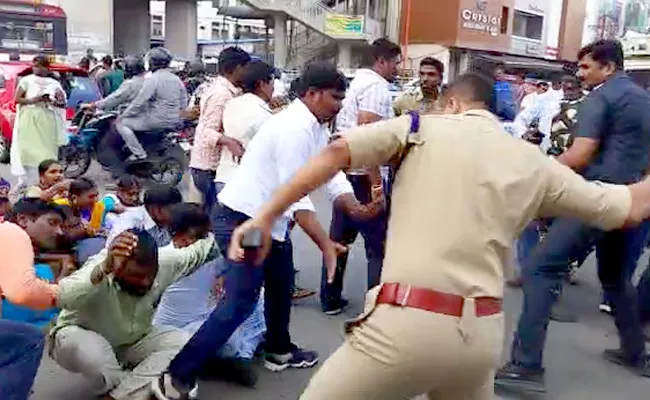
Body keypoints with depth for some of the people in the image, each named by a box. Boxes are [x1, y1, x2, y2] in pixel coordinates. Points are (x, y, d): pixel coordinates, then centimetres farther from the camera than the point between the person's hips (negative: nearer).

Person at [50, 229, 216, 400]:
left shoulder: (165, 261, -22)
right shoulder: (100, 267, -36)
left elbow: (198, 251, -4)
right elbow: (64, 298, -56)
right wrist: (104, 268, -65)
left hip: (132, 342, 5)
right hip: (83, 339, -4)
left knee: (182, 342, -18)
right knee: (90, 350, -39)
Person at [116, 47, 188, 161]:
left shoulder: (153, 79, -15)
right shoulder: (176, 79, 7)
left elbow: (139, 102, -16)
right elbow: (183, 104, 11)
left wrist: (123, 115, -5)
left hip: (158, 121, -8)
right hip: (175, 122, 8)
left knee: (121, 123, 2)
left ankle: (139, 153, -4)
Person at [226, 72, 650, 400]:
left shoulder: (420, 127, 6)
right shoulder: (534, 161, 14)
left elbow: (336, 153, -7)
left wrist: (267, 214, -5)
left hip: (408, 323, -4)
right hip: (482, 333, 5)